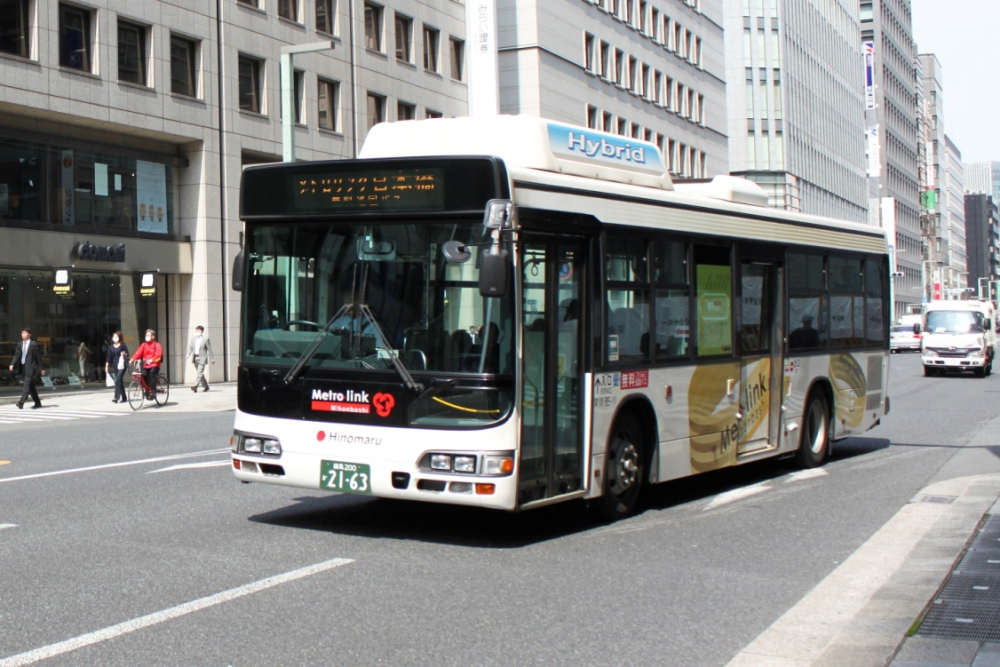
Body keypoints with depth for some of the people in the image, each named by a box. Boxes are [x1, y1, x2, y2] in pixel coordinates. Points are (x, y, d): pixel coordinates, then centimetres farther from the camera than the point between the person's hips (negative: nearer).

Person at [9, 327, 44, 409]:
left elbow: (38, 357, -3)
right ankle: (37, 403, 19)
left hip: (30, 367, -7)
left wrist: (41, 369, -3)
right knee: (31, 386, 12)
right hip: (23, 367, 7)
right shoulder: (20, 344, 11)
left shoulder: (33, 344, -5)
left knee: (27, 385, -13)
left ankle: (21, 402, -20)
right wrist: (12, 364, -8)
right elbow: (17, 355, 8)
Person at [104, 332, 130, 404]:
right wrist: (107, 366, 8)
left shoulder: (123, 345, -3)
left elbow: (127, 354, -2)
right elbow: (109, 357, 12)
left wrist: (125, 354, -24)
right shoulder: (111, 347, 9)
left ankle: (117, 397, -18)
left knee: (117, 380, -16)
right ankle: (123, 398, 16)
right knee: (120, 381, 9)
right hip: (115, 365, 5)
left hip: (122, 365, -5)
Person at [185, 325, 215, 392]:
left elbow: (209, 349, -2)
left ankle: (195, 386, -23)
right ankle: (206, 386, 24)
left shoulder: (206, 339, -2)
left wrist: (212, 359, -1)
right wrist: (188, 354, -14)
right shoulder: (193, 339, 12)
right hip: (195, 358, 6)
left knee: (200, 372, -14)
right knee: (200, 373, 12)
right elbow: (190, 347, 5)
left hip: (202, 358, -6)